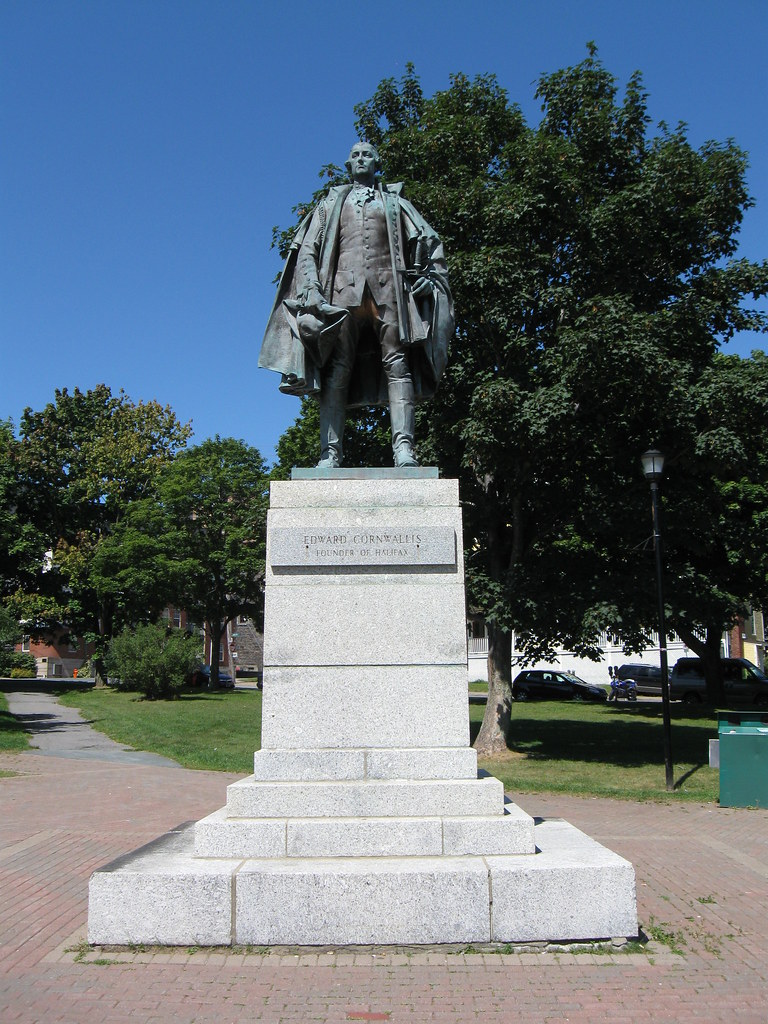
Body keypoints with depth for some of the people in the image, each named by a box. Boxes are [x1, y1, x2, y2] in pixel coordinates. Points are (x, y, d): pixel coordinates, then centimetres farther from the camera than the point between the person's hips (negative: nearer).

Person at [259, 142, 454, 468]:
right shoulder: (332, 203, 27)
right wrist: (310, 287, -2)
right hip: (344, 289, 0)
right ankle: (331, 452, -17)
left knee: (397, 364, -15)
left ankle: (404, 449, -24)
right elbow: (307, 249, 16)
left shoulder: (395, 202, 27)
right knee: (336, 371, -11)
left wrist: (428, 274, -2)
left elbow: (428, 241, 18)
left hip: (388, 288, 0)